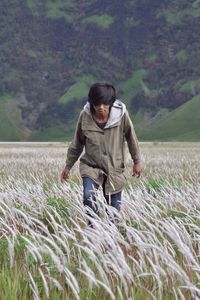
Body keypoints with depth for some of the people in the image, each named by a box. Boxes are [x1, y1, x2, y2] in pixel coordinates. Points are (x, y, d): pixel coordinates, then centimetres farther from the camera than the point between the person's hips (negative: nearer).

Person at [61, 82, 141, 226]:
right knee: (89, 198, -24)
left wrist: (137, 161, 9)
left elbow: (131, 137, 1)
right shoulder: (85, 116, -11)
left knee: (114, 208, 4)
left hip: (115, 168, 0)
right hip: (91, 166, 0)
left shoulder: (121, 115, -15)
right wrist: (68, 166, 11)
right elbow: (77, 144, 4)